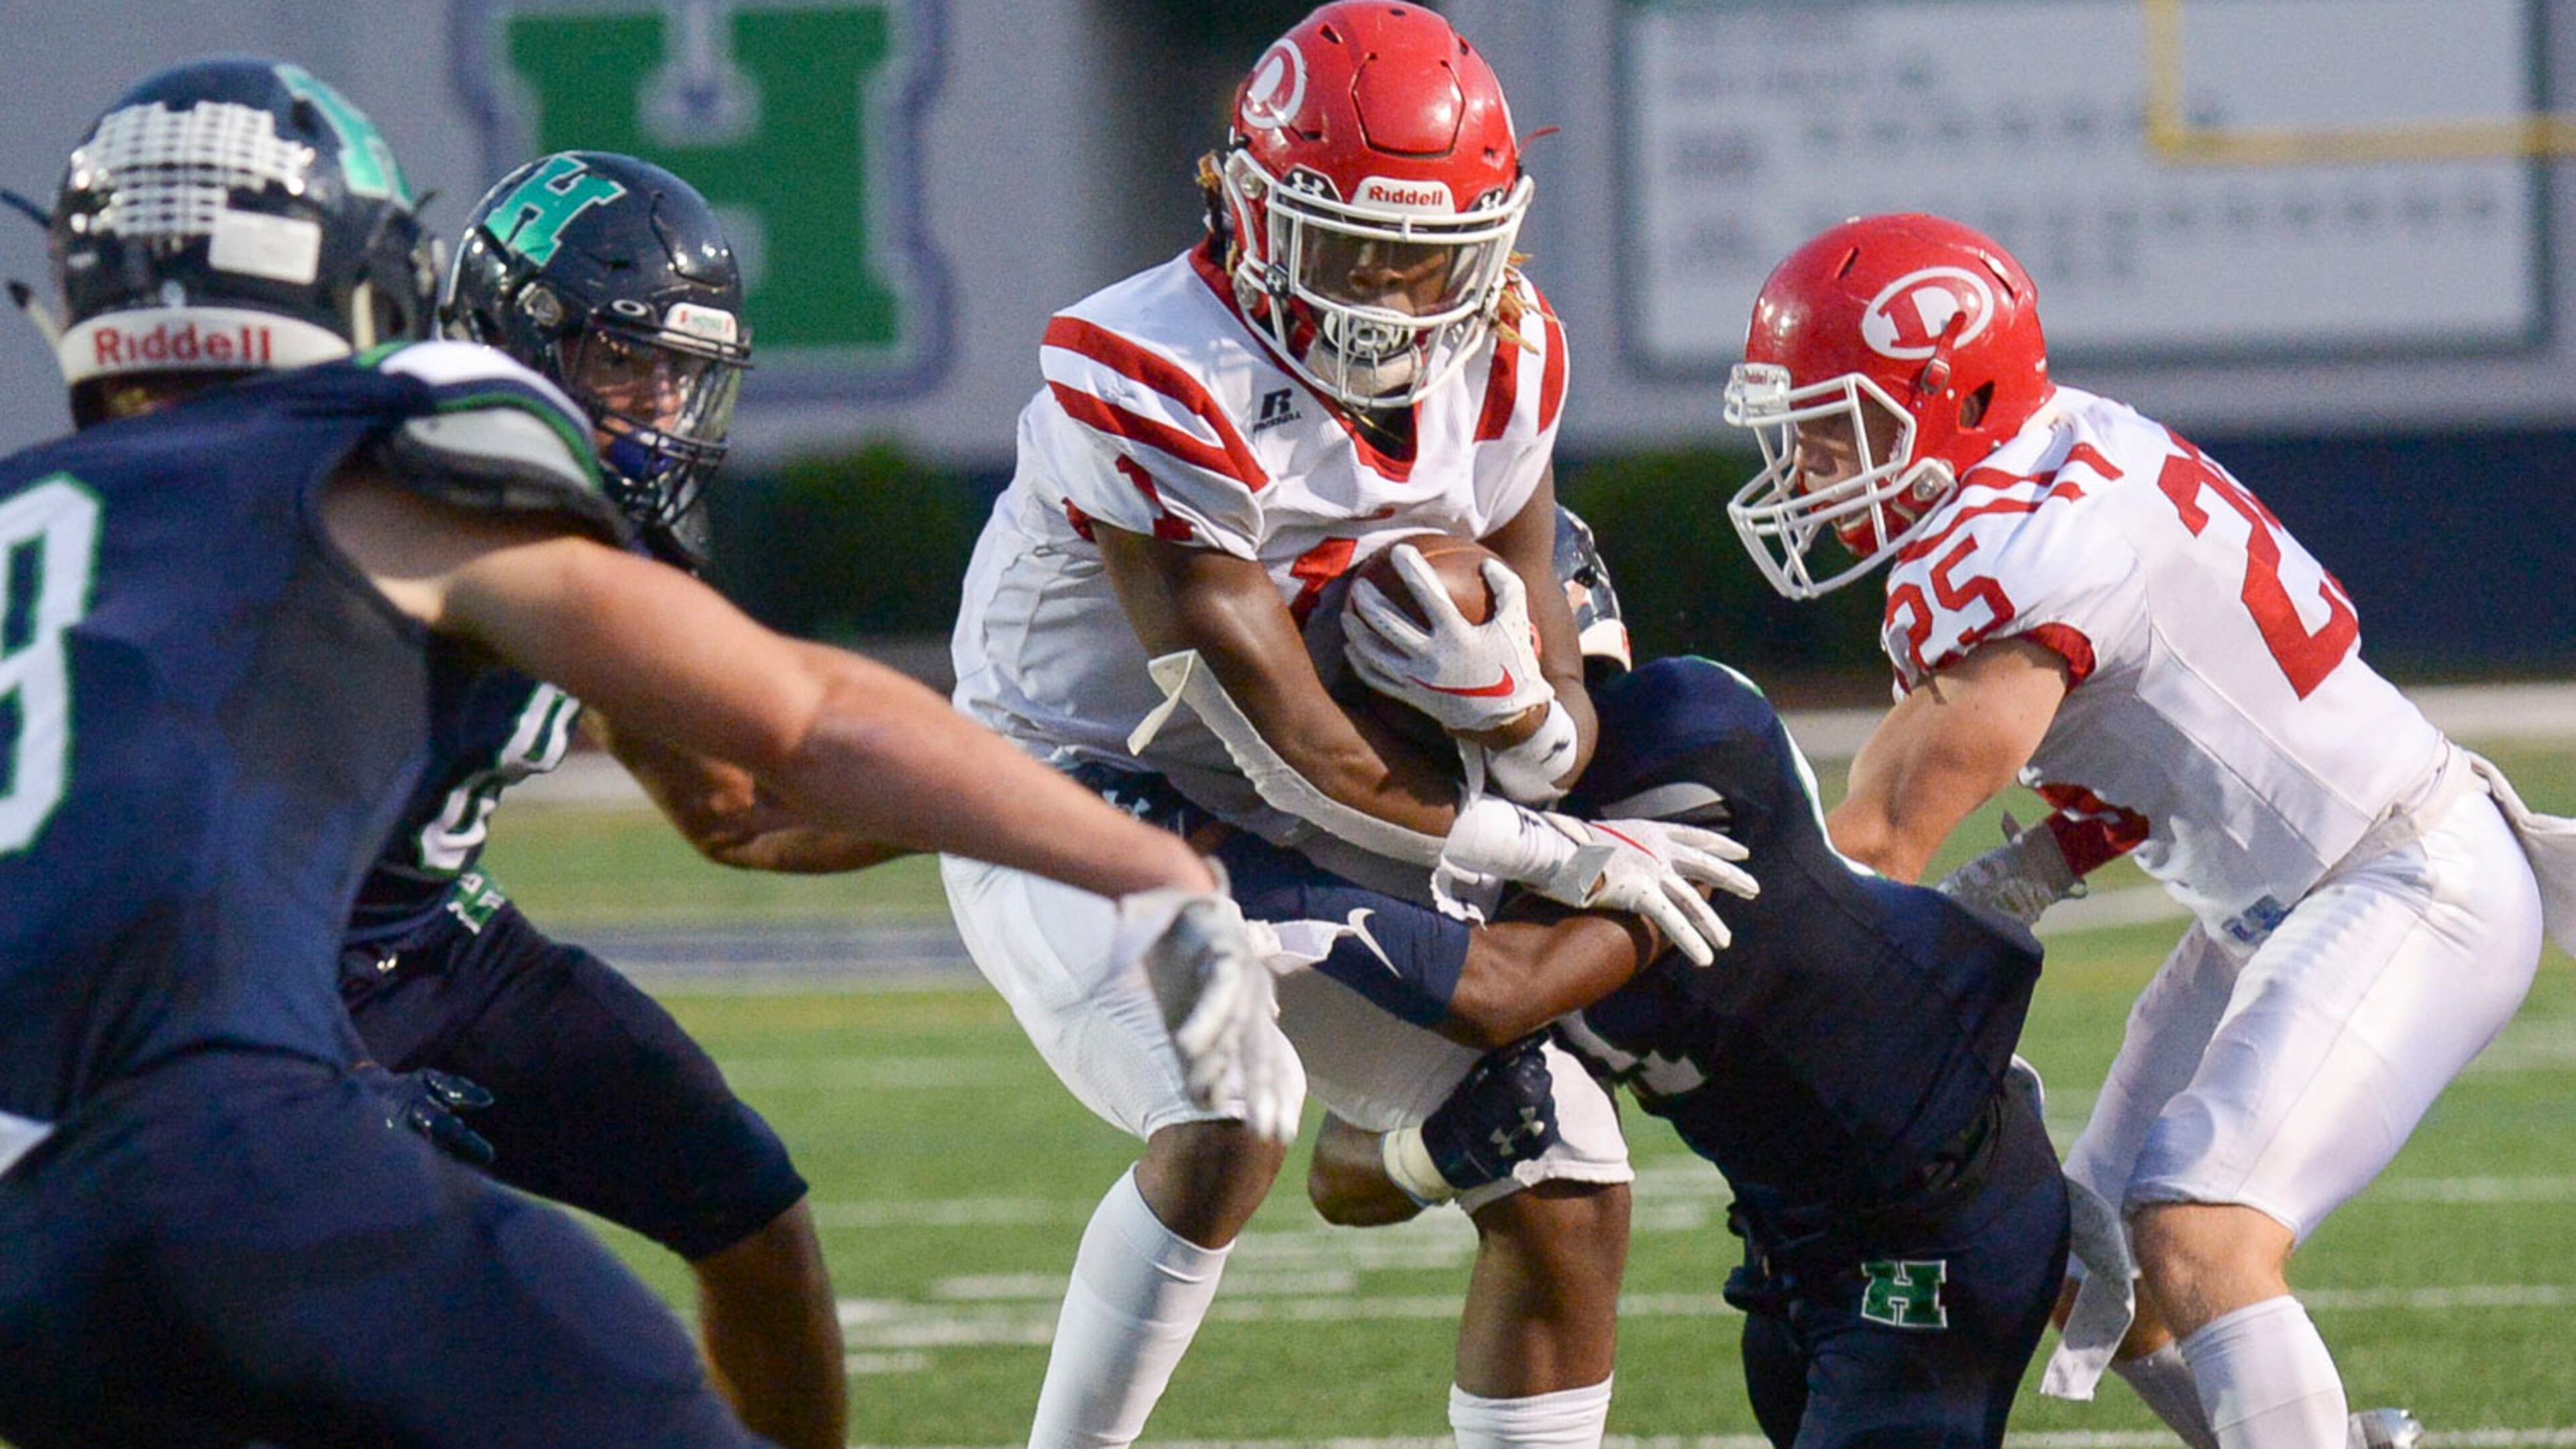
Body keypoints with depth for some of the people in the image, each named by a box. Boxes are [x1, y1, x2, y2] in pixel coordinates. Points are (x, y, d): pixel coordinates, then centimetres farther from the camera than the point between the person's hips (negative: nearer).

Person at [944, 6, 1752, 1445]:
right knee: (1222, 1133, -33)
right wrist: (1566, 855, -19)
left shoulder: (1499, 360, -7)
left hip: (1311, 840, 7)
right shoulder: (1158, 390, -28)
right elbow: (1295, 751, -25)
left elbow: (1565, 722, -3)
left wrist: (1513, 698, -28)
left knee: (1569, 1189, 1)